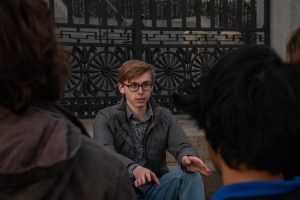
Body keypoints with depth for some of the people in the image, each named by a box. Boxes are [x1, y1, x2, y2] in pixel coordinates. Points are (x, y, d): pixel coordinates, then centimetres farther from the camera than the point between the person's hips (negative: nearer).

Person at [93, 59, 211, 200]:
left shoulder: (164, 117, 7)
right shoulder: (106, 118, -3)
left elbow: (181, 145, -8)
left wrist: (187, 157, -36)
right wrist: (133, 168, -42)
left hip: (156, 187, 2)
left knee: (190, 174, -25)